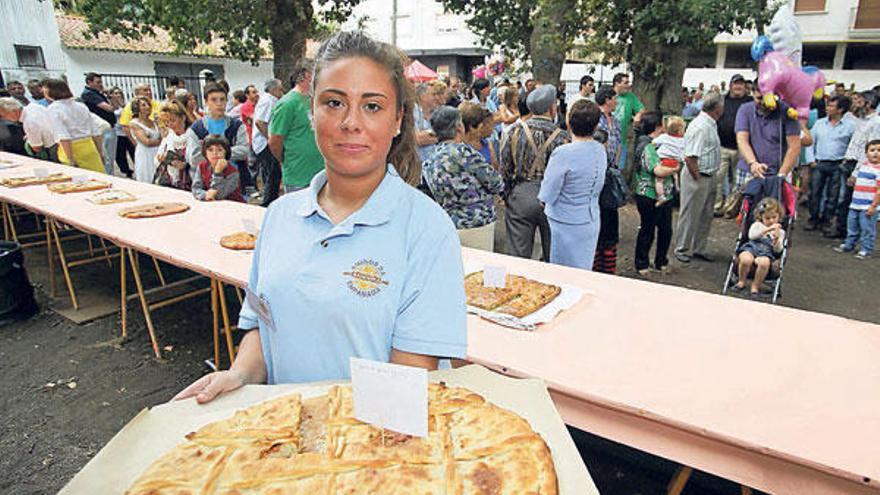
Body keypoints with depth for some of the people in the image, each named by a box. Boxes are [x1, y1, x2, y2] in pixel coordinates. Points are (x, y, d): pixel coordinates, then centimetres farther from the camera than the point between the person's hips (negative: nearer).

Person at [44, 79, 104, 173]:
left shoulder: (53, 108, -5)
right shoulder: (80, 105, 10)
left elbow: (63, 137, -16)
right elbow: (96, 131, 9)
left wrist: (71, 161, -17)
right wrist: (99, 154, 15)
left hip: (72, 150, -4)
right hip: (89, 147, 4)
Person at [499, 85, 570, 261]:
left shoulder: (515, 131, -5)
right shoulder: (562, 138, -10)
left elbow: (504, 167, -3)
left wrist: (506, 194, 8)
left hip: (520, 196, 1)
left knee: (519, 256, 10)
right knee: (553, 255, 16)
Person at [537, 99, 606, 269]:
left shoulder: (563, 153, -22)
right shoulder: (601, 150, -1)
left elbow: (547, 196, -17)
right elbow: (598, 187, 8)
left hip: (567, 224, -7)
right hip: (591, 221, 7)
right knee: (585, 270, 18)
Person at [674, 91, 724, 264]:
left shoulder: (711, 125, 11)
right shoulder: (700, 127, -20)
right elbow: (690, 158, -25)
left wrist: (711, 176, 13)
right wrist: (698, 179, -17)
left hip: (709, 177, 10)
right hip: (697, 177, -10)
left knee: (706, 215, 16)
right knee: (690, 216, 2)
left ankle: (699, 249, 27)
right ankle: (682, 249, 15)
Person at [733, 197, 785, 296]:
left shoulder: (780, 232, 18)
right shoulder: (757, 225, 15)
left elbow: (777, 250, 8)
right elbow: (751, 235, -8)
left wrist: (776, 239, -12)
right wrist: (768, 229, -16)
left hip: (766, 253, 1)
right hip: (751, 248, -1)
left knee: (764, 262, -38)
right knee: (746, 259, -37)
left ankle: (755, 287, -17)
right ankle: (741, 282, -8)